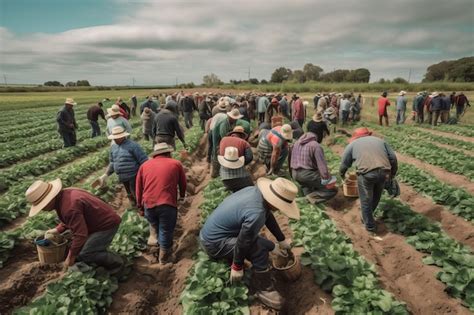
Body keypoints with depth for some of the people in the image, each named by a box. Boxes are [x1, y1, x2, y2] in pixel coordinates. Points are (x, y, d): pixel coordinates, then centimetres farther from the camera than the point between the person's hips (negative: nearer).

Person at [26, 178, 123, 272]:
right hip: (100, 221, 10)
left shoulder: (69, 207, -30)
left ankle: (115, 262, 4)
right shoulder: (65, 194, 2)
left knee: (84, 254, -14)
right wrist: (57, 230, 12)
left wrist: (71, 257, -16)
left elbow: (80, 234, -28)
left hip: (107, 224, -10)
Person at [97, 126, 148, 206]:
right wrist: (106, 175, 10)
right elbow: (112, 163, 19)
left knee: (137, 196, -3)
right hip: (123, 178, 7)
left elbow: (143, 160, -13)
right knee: (131, 196, 18)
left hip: (134, 177, -7)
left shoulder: (132, 145, -12)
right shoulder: (113, 147, 10)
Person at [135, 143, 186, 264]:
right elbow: (183, 183, 22)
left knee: (157, 230, 26)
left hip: (148, 205, 3)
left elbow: (139, 188, 17)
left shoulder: (144, 165, 15)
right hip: (167, 204, -3)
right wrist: (182, 195, 42)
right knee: (166, 232, 14)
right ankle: (164, 257, 28)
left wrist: (140, 205, 28)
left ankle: (160, 248, 40)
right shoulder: (176, 164, 9)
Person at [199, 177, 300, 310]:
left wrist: (282, 240, 18)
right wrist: (237, 267, -4)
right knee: (259, 247, -17)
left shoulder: (257, 191, -6)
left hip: (212, 231, 9)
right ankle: (263, 289, 2)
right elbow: (242, 243, -21)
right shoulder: (256, 214, -32)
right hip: (214, 242, -9)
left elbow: (268, 217, 9)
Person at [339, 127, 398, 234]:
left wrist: (342, 174, 38)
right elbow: (393, 158, 18)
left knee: (366, 200, 14)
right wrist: (393, 173, 29)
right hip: (384, 172, 4)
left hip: (366, 173, -4)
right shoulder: (380, 140, 25)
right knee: (376, 197, 26)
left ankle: (370, 226, 26)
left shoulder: (352, 144, 17)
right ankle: (368, 217, 44)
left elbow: (344, 164, 19)